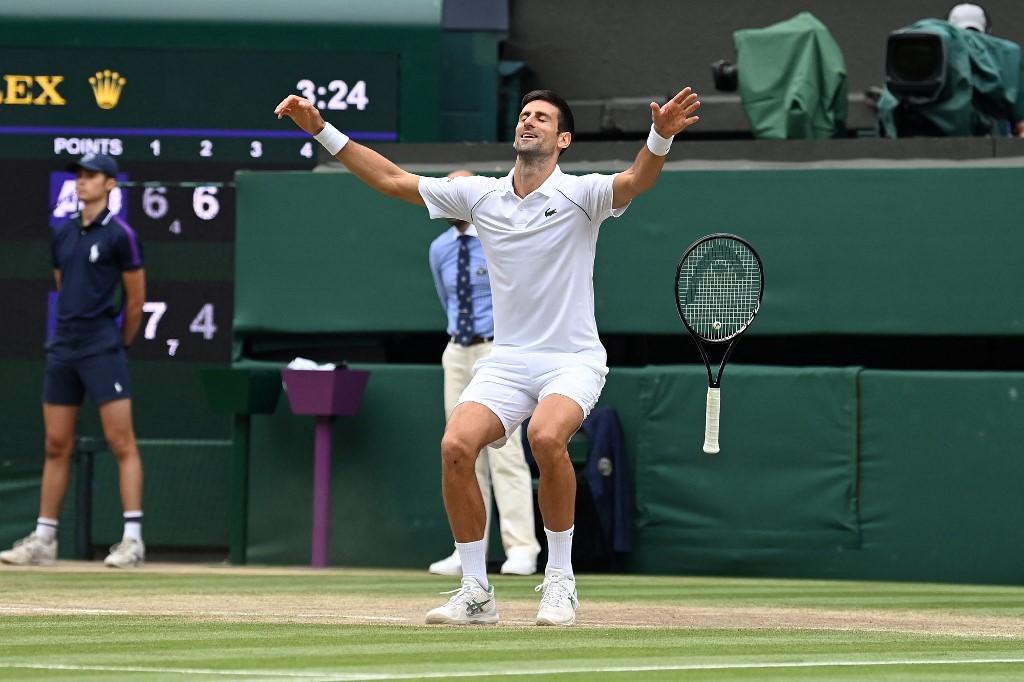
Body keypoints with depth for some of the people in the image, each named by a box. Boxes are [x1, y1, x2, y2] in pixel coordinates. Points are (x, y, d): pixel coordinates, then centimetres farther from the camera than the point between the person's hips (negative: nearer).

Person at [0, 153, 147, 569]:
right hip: (63, 348, 7)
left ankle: (133, 538, -10)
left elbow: (136, 299, -1)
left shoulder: (120, 235, -6)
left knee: (121, 441, -9)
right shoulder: (62, 234, 13)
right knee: (56, 445, 8)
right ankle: (43, 539, 12)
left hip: (102, 349, -7)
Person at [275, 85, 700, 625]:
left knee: (546, 436, -33)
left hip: (572, 361, -4)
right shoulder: (481, 196, 7)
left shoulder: (579, 194, -5)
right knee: (456, 445, -20)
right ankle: (475, 592, -8)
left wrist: (660, 137, -46)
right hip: (506, 361, 4)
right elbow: (392, 180, 12)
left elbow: (637, 180, -25)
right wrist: (322, 130, 8)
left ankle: (560, 581, -16)